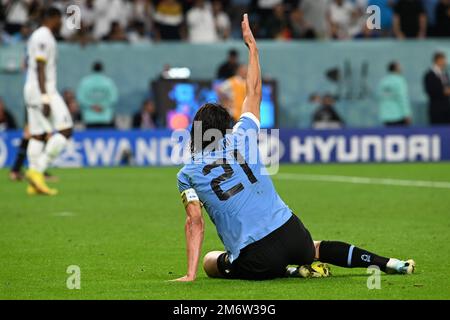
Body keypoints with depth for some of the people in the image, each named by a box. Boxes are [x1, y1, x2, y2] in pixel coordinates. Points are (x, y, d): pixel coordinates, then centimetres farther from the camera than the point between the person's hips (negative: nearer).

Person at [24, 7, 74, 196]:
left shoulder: (35, 37, 19)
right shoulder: (44, 37, -12)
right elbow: (40, 68, -19)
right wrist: (45, 99, -23)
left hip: (31, 90, 10)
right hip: (44, 90, -10)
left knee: (38, 136, 7)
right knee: (65, 130, -11)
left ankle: (34, 184, 4)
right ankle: (37, 170, -16)